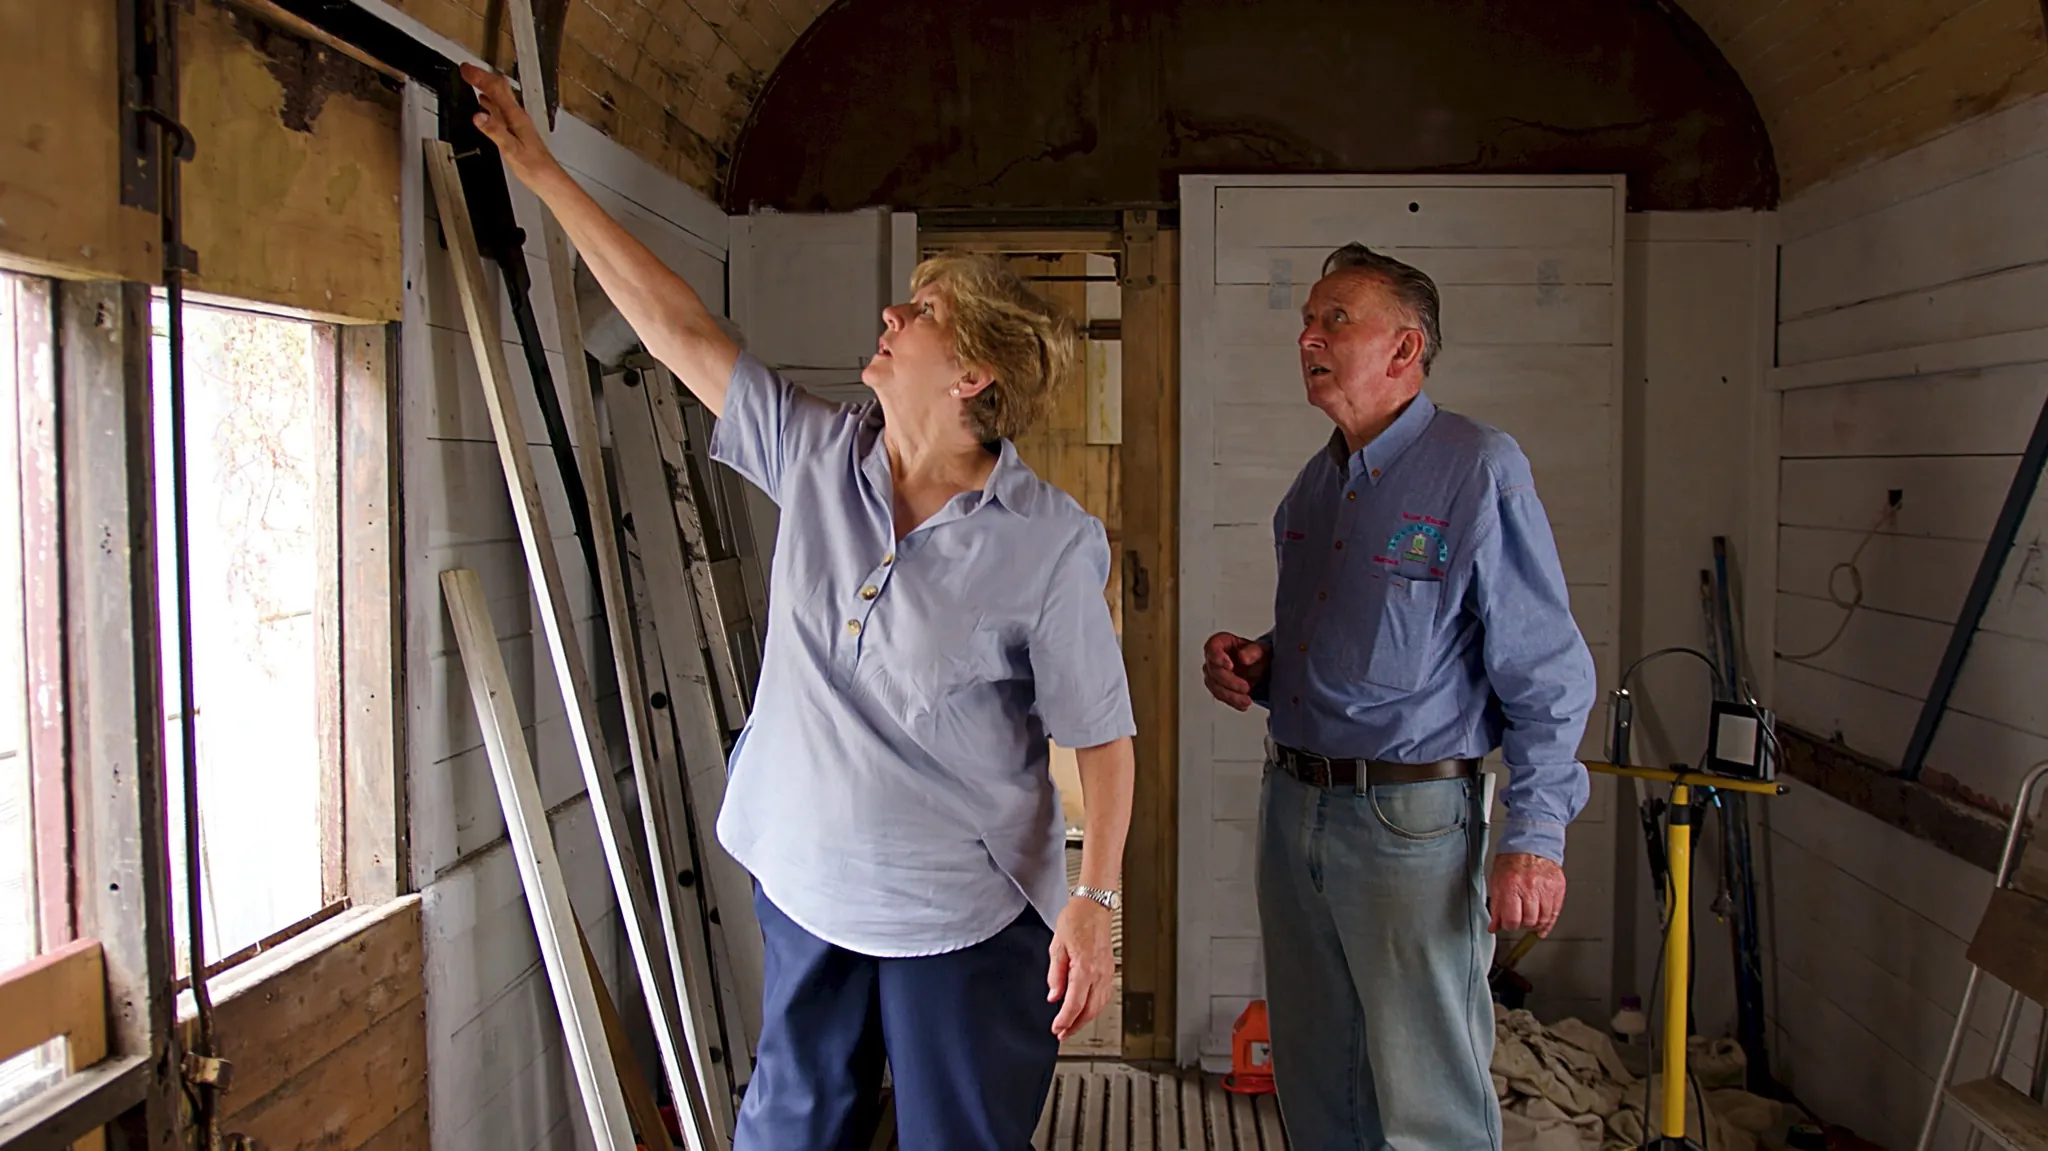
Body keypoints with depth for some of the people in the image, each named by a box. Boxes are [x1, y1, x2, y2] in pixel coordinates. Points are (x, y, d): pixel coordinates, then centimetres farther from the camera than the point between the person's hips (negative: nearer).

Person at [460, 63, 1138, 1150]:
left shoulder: (1050, 541, -16)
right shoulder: (815, 456, -4)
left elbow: (1101, 733, -11)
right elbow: (676, 325, 0)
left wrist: (1092, 901, -16)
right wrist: (539, 169, 3)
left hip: (965, 920, -4)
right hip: (805, 889, 5)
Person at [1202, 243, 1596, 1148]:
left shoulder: (1479, 470, -11)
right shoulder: (1314, 483, 12)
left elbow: (1548, 674, -13)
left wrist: (1535, 838, -17)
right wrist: (1253, 666, 4)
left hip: (1410, 817, -7)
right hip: (1292, 803, 7)